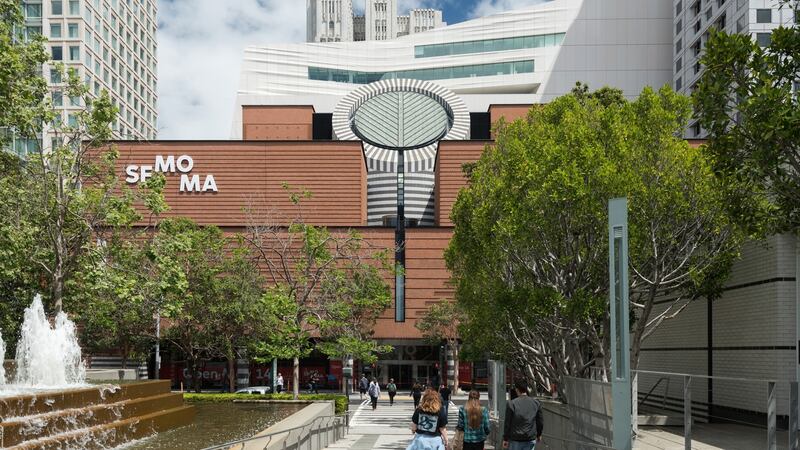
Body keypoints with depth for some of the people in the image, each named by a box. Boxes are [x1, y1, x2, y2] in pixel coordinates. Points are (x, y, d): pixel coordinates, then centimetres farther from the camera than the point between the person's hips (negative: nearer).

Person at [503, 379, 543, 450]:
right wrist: (538, 435, 24)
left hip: (515, 440, -2)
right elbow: (540, 422, 8)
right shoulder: (536, 403, 0)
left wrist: (505, 439, 3)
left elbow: (507, 423, -7)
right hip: (530, 440, 2)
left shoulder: (511, 404, -10)